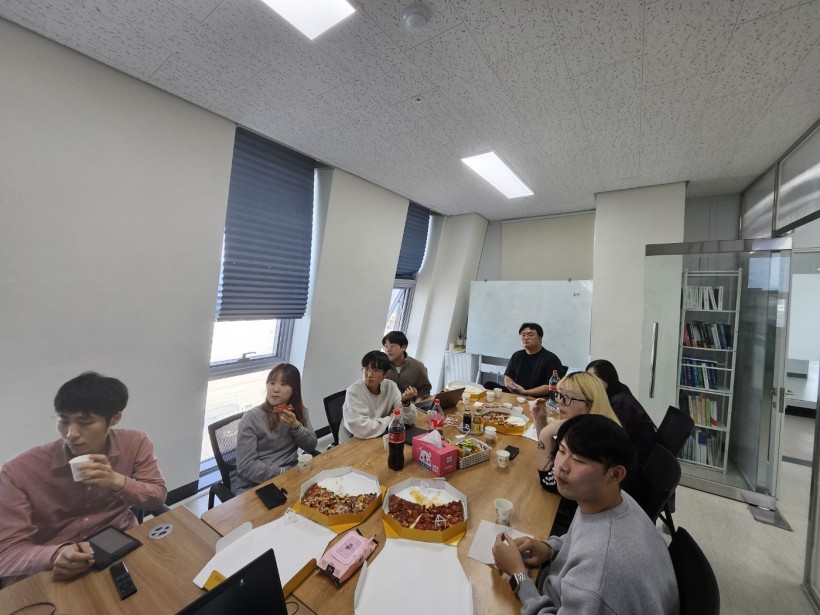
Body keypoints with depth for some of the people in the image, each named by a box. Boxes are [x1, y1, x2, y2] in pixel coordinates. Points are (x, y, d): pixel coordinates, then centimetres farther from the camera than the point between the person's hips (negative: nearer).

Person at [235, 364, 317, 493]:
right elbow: (246, 466, -14)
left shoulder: (299, 412, 3)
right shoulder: (252, 417, -12)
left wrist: (295, 425, -14)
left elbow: (311, 445, 2)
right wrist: (283, 473, -20)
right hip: (255, 486, -4)